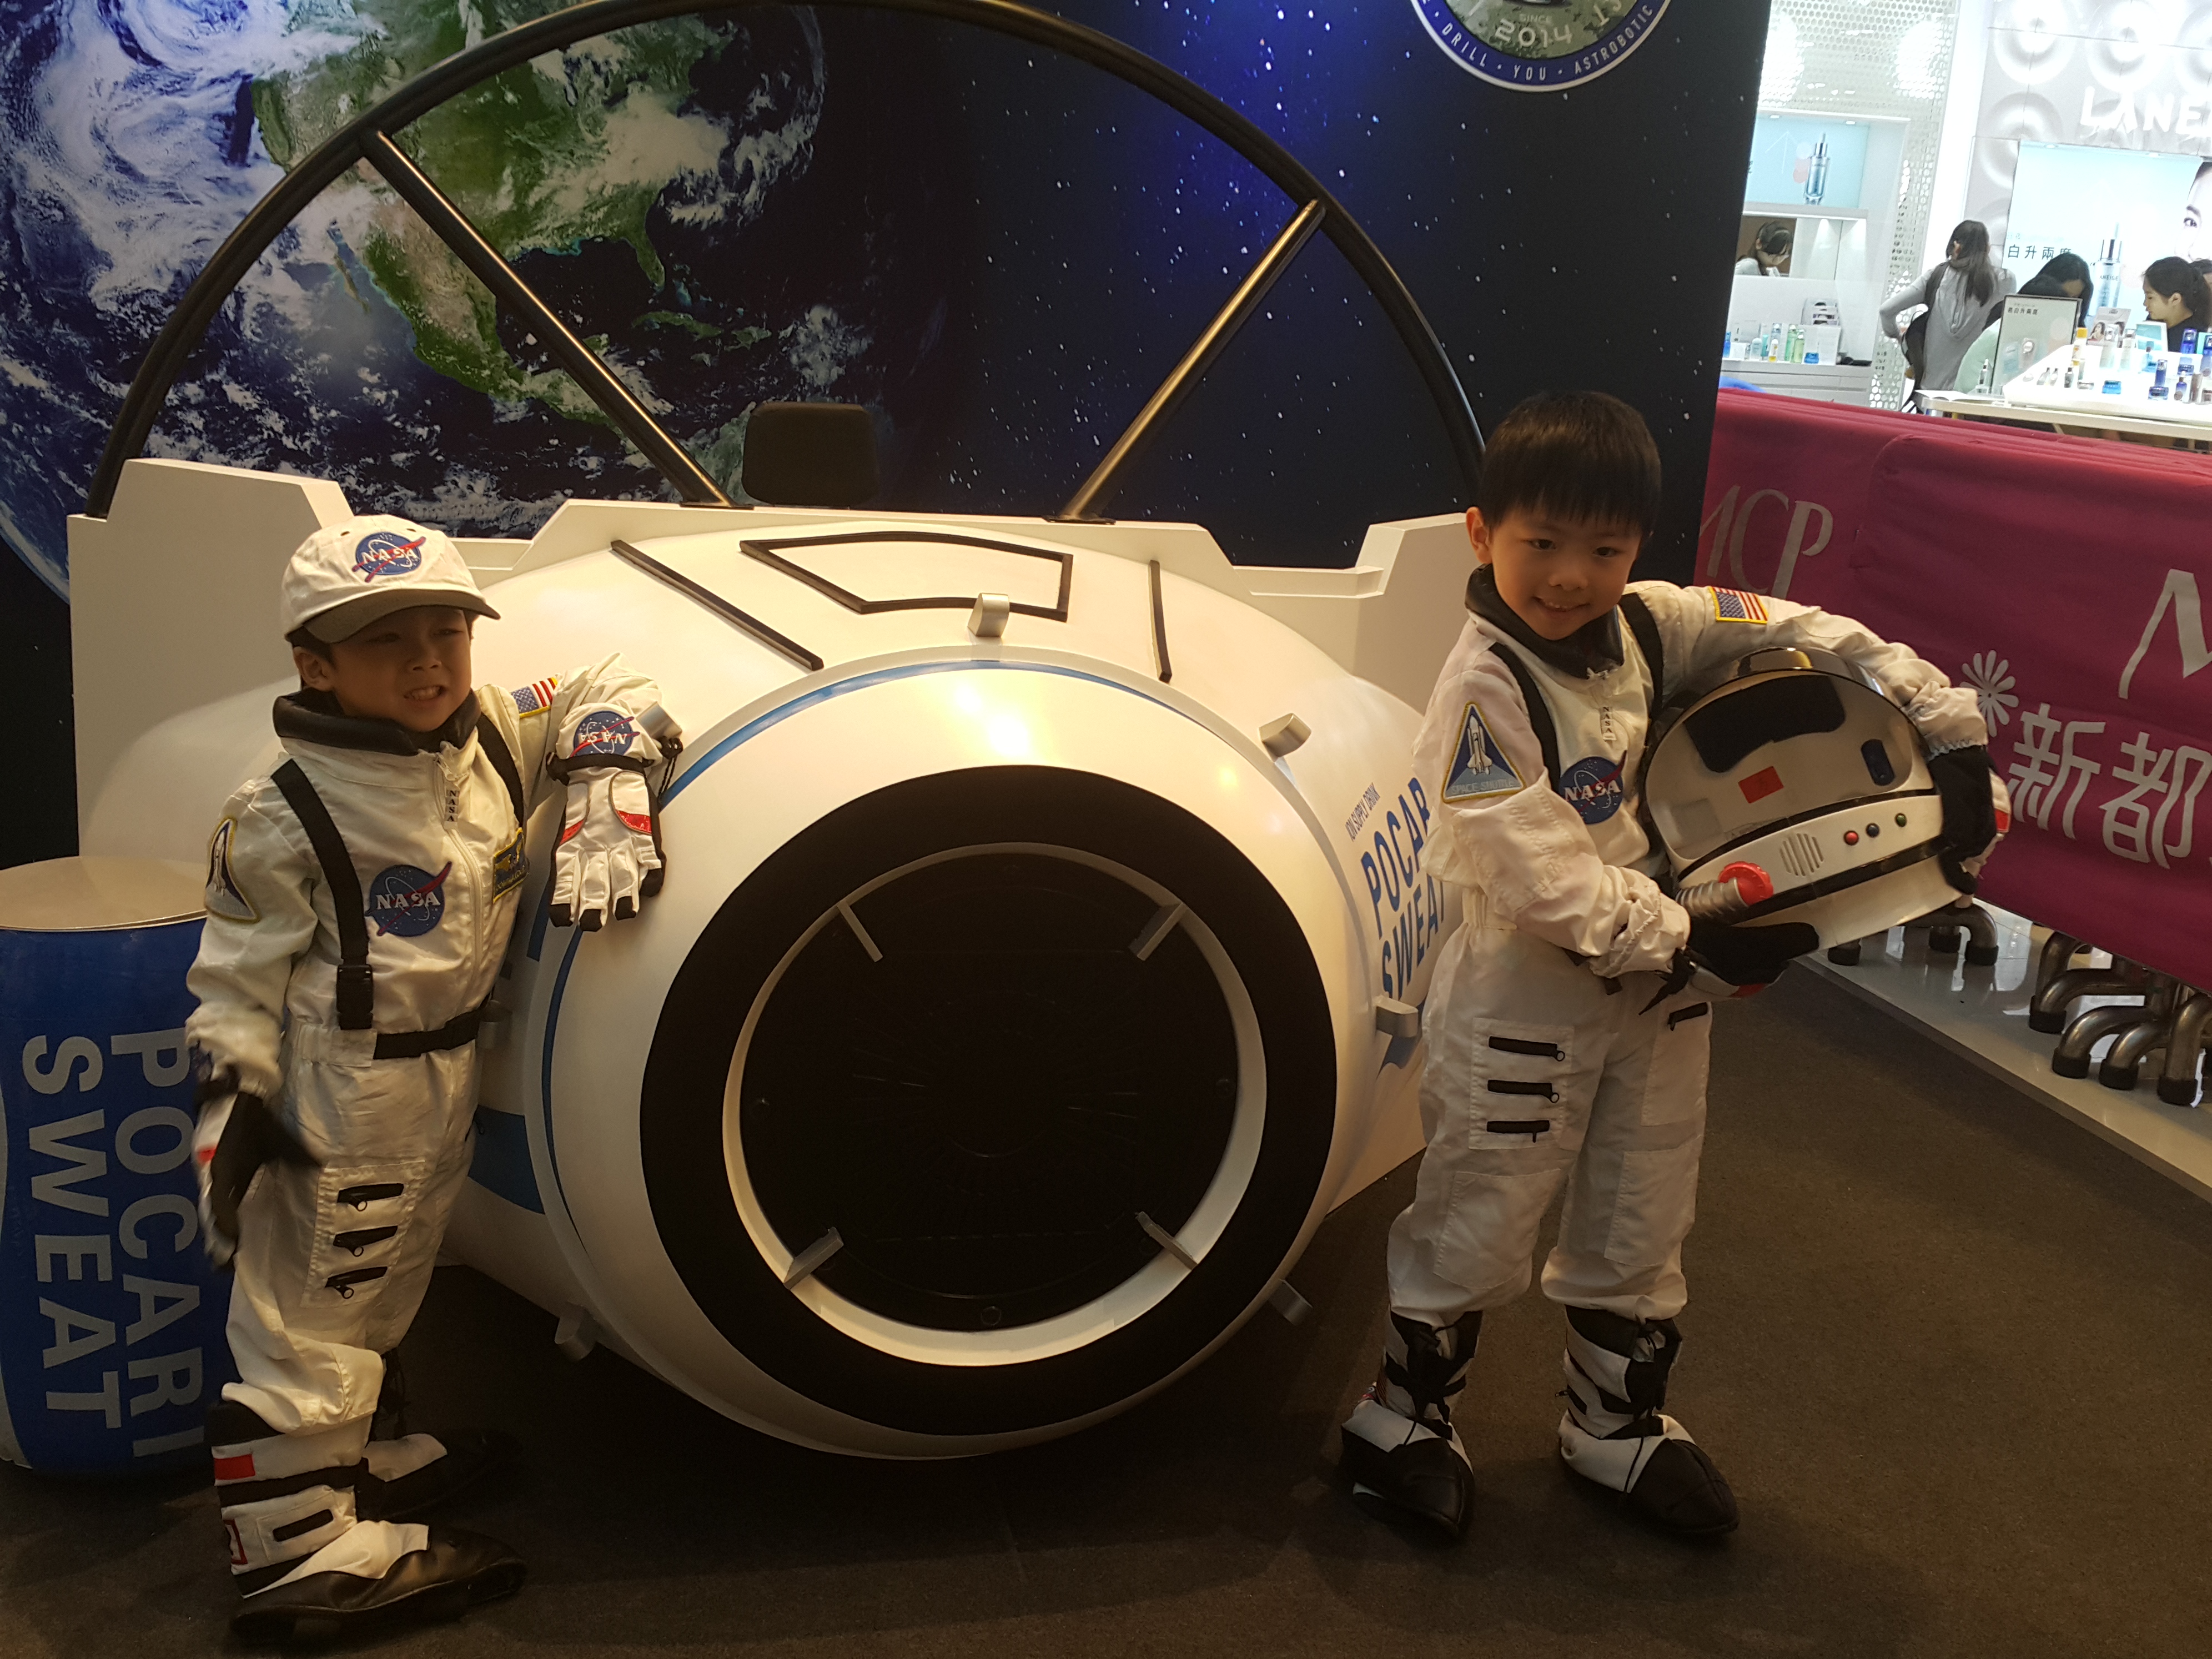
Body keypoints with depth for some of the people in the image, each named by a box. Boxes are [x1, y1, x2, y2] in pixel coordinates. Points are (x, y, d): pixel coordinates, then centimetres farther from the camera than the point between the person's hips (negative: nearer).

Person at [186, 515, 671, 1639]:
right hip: (334, 1099, -7)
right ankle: (296, 1545, 17)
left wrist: (603, 817, -11)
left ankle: (338, 1461, 44)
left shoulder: (494, 736, -3)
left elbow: (608, 696, 5)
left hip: (445, 1084, 7)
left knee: (378, 1293, 24)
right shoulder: (282, 823, -19)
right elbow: (236, 984, -13)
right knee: (305, 1309, 5)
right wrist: (228, 1119, -17)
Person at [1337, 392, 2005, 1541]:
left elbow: (1806, 637, 2)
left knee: (1638, 1230, 19)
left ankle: (1619, 1423, 38)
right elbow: (1539, 874, -26)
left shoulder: (1651, 628, -4)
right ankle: (1407, 1416, 29)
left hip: (1660, 988, 7)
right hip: (1524, 1002, -6)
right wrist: (1684, 941, -25)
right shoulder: (1484, 688, -22)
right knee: (1476, 1227, 8)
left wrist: (1950, 736, -5)